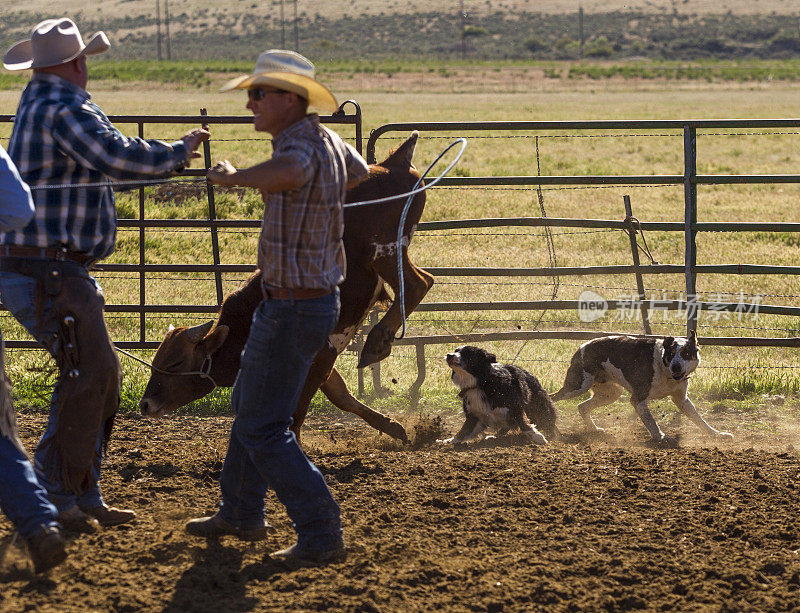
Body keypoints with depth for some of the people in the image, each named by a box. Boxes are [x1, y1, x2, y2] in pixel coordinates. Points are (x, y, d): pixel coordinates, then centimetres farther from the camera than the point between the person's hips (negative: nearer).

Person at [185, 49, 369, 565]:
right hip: (318, 297, 10)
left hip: (293, 311, -10)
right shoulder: (331, 143, 5)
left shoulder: (300, 149, -26)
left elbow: (288, 173, -53)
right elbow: (360, 173, 29)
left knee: (262, 427, -4)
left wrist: (233, 176, -35)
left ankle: (322, 536, -6)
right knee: (248, 405, 24)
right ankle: (241, 513, 38)